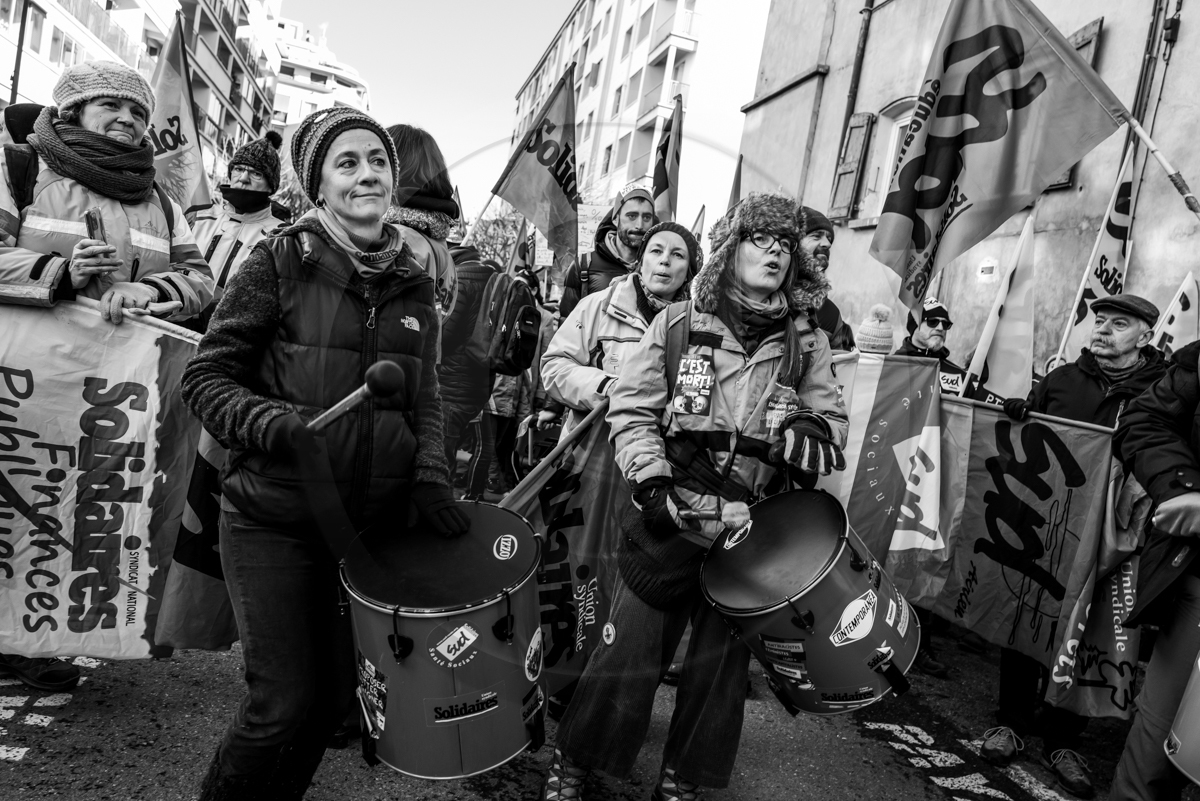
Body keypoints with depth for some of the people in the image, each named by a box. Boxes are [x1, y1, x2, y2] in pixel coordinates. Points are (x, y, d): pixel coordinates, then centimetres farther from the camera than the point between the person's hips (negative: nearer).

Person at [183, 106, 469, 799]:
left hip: (367, 520, 4)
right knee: (283, 707, 1)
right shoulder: (282, 260, -6)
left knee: (337, 694, 15)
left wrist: (429, 475, -4)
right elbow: (206, 378, -4)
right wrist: (277, 424, -22)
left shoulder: (414, 284, 6)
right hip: (274, 520, -4)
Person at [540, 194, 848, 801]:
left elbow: (832, 432, 6)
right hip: (669, 524, -2)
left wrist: (791, 435, -16)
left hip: (752, 539, 3)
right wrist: (652, 480, -15)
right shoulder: (678, 325, -2)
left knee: (720, 666, 14)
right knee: (627, 654, 6)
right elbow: (631, 407, -3)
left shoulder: (807, 344, 4)